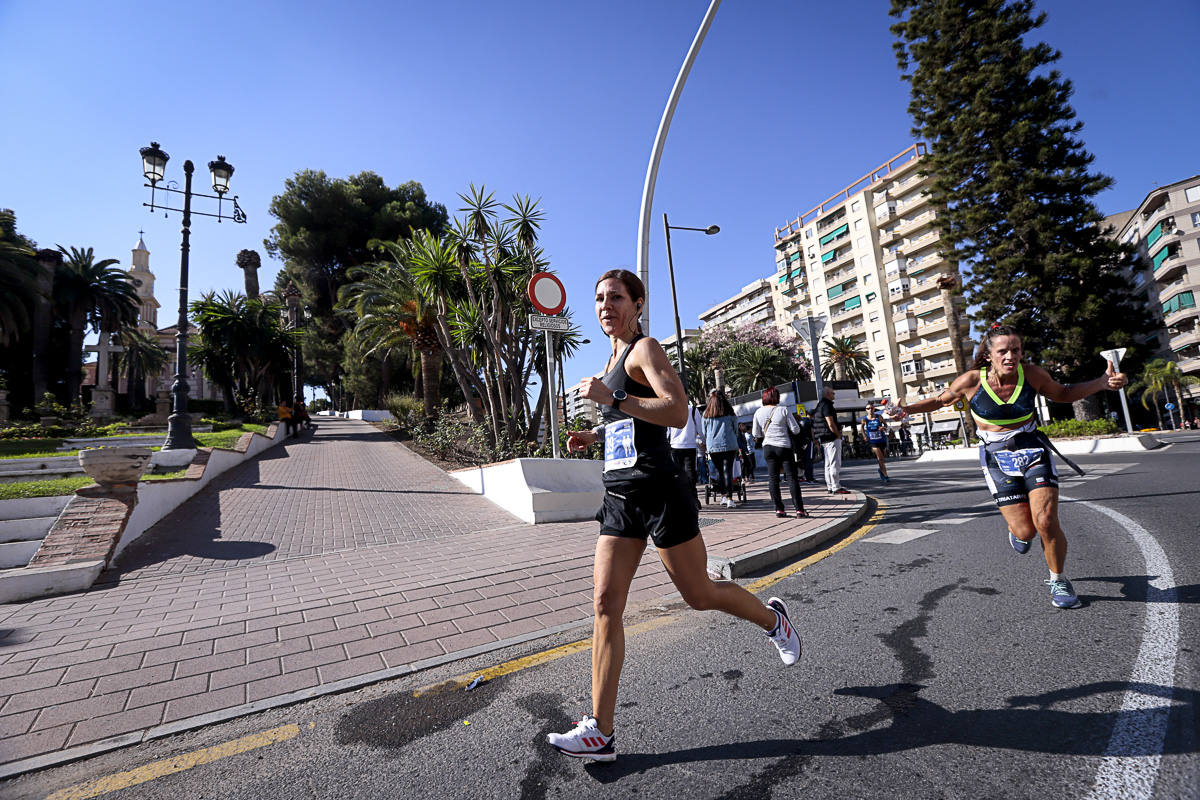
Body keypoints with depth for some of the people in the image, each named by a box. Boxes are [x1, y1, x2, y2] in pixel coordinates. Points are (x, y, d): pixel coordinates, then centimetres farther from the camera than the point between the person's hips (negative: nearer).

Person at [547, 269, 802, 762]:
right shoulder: (614, 359, 18)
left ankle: (772, 618, 39)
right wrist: (595, 435, 16)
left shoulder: (644, 348, -8)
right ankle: (599, 732, 11)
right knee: (605, 605, 2)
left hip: (658, 494, -8)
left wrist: (611, 396, -28)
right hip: (620, 498, 8)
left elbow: (677, 412, -24)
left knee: (698, 595, 9)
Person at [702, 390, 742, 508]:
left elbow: (704, 432, 12)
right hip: (728, 445, -2)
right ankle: (729, 499, -10)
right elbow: (736, 429, 14)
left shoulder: (706, 414, 5)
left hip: (712, 446, 2)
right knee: (728, 471, -4)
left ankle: (724, 496, 17)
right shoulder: (729, 413, 4)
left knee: (719, 471, 11)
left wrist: (706, 443, 27)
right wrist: (736, 445, 29)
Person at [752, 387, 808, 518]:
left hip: (768, 447, 3)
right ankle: (799, 509, 1)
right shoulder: (783, 410, -8)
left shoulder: (758, 412, 0)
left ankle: (778, 509, 7)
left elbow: (756, 434, 5)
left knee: (773, 478, 8)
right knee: (792, 477, 1)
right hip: (784, 447, -3)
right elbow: (796, 430, -6)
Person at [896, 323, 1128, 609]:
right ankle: (1017, 531, 34)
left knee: (1046, 522, -11)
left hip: (1034, 450, 2)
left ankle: (1058, 581, 17)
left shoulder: (1032, 374, -7)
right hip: (997, 458, -1)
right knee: (1025, 531, -7)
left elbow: (1062, 394, 14)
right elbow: (941, 400, 3)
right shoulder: (971, 381, -13)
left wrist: (1103, 383, 1)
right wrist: (906, 408, -11)